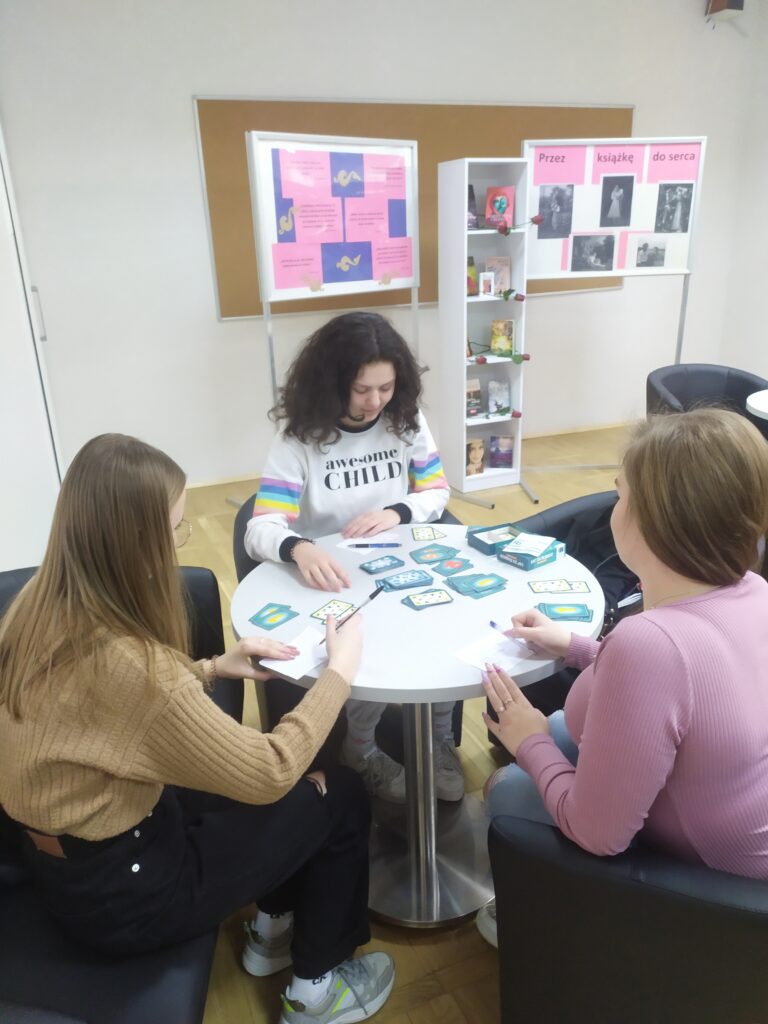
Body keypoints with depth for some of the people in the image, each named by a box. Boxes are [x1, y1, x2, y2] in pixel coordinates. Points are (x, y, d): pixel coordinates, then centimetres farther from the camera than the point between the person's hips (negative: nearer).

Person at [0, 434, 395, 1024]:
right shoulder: (124, 662, -36)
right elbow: (269, 774, -26)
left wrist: (209, 670, -2)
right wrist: (340, 671, -15)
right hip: (120, 888, -8)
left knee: (299, 786, 19)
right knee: (341, 798, 6)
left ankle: (273, 929, 39)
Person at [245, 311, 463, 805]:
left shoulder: (407, 422, -2)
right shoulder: (299, 439, -14)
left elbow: (438, 492, 6)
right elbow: (261, 530, -23)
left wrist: (397, 513, -17)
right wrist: (300, 549, -47)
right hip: (328, 582, -3)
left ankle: (439, 741, 9)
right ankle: (360, 752, 7)